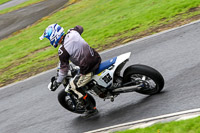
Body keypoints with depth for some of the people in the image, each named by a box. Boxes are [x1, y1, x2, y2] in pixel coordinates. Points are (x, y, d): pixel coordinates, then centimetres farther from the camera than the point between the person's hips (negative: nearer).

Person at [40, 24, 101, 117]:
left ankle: (91, 109, 13)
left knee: (74, 86, 11)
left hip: (88, 69, -8)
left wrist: (57, 82, 3)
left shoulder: (62, 51, -17)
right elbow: (80, 28, 25)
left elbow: (64, 68, -9)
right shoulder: (73, 32, 0)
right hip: (96, 58, 8)